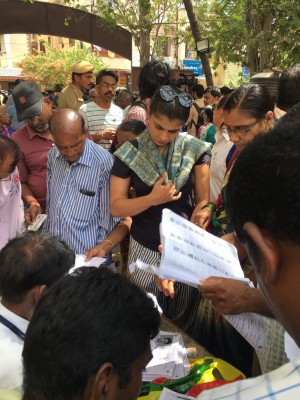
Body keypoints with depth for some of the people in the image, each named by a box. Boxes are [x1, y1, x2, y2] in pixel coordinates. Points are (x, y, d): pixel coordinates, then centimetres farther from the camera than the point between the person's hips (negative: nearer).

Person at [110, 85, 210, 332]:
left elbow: (203, 202, -3)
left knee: (184, 320, 15)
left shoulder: (195, 151, -4)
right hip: (145, 247, 0)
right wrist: (153, 199, -21)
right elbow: (116, 207, -5)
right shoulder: (130, 154, -5)